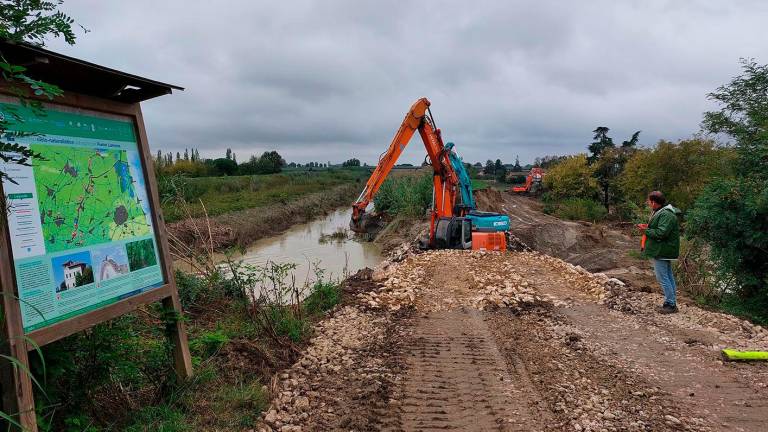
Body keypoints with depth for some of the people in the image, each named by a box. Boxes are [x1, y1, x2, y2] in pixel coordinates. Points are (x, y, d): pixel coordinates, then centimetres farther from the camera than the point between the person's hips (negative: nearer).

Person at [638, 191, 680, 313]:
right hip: (665, 251, 11)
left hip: (661, 251, -11)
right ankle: (672, 303, 24)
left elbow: (661, 233, -28)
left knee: (662, 277, -5)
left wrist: (646, 231, -16)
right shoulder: (661, 212, 13)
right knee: (669, 276, 16)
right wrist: (648, 227, 8)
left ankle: (670, 304, 1)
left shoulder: (666, 215, -21)